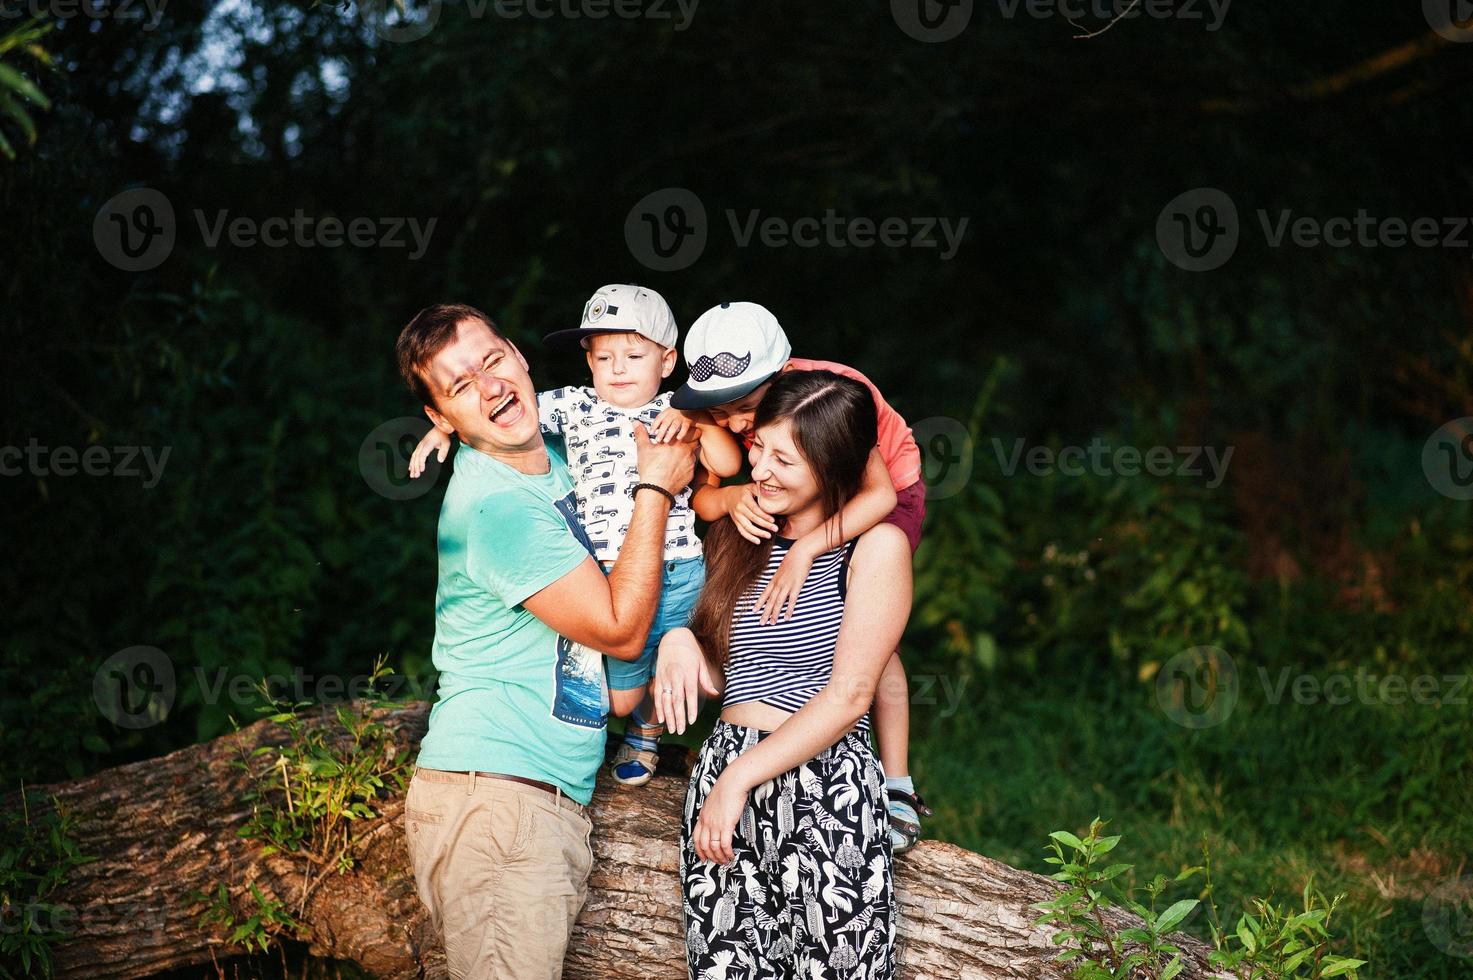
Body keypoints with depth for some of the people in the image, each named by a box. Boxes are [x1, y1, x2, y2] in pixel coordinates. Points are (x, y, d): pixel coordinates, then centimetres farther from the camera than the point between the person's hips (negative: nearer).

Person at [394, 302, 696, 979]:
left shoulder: (546, 450, 12)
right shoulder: (493, 505, -16)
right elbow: (621, 630, -11)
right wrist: (655, 488, -3)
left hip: (553, 798, 9)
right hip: (493, 796, -9)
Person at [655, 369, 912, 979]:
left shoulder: (875, 546, -4)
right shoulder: (735, 534, 14)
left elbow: (849, 696, -11)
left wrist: (740, 778, -14)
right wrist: (680, 640, -2)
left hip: (828, 787, -5)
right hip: (722, 774, 5)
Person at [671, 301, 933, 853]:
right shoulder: (726, 409, -23)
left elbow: (880, 494, -43)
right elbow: (697, 496, -25)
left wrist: (806, 549, -54)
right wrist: (731, 498, -48)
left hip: (887, 493, -5)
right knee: (784, 622, -12)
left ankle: (898, 793, -15)